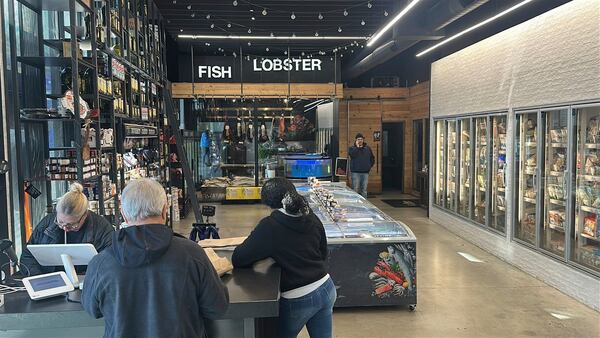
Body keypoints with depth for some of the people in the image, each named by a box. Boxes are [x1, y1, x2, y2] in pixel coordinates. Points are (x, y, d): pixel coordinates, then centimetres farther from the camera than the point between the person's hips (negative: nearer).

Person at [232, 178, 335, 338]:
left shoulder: (269, 226, -16)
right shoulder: (312, 218, 1)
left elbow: (238, 259, -12)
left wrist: (268, 251, 3)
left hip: (298, 300, -5)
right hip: (326, 288, 6)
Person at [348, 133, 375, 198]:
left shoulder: (368, 148, 13)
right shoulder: (352, 148, 4)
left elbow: (372, 158, 22)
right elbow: (352, 154, -19)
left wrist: (370, 166, 11)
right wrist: (357, 147, -11)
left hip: (365, 172, 3)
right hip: (356, 172, -3)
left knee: (364, 190, 7)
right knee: (355, 189, -5)